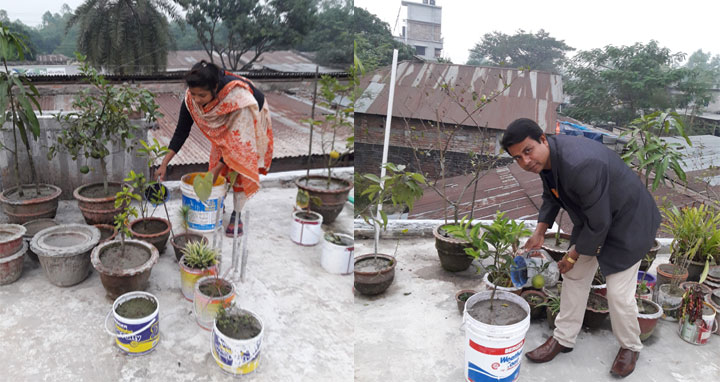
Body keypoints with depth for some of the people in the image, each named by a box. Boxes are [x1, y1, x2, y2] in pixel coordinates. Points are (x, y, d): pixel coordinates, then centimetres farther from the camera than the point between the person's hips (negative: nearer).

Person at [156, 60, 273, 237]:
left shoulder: (237, 96, -45)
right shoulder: (191, 99, -29)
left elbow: (238, 138, -37)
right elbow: (182, 131, -18)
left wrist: (217, 169, -35)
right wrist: (164, 163, -22)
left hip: (250, 118, -4)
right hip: (223, 124, 5)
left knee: (240, 167, -10)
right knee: (217, 162, 0)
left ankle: (236, 215, 2)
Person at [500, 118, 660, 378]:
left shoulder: (580, 165, -39)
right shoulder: (546, 158, -12)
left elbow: (599, 223, -30)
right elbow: (551, 195, 9)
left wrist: (574, 256, -16)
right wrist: (540, 231, -1)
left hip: (627, 221, -8)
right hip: (591, 219, 8)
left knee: (619, 293, -3)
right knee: (575, 278, 12)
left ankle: (630, 347, 26)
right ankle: (563, 339, 27)